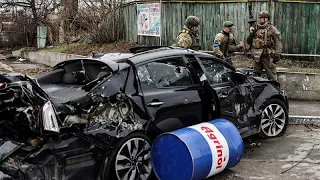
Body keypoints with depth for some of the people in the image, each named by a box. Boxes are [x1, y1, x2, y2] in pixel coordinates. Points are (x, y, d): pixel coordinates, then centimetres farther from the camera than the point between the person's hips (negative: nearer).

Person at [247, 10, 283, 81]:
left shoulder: (272, 29, -6)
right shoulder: (257, 29, 12)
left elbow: (278, 42, -10)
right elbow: (248, 41, 14)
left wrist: (277, 54, -17)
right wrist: (251, 33, -2)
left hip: (267, 57, -6)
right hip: (257, 57, 6)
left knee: (271, 76, 1)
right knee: (255, 75, 15)